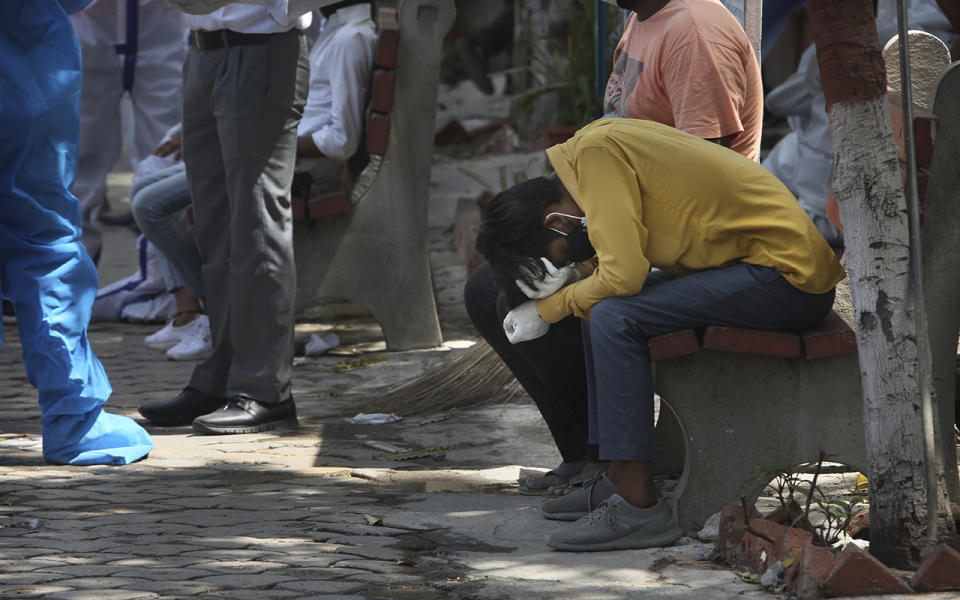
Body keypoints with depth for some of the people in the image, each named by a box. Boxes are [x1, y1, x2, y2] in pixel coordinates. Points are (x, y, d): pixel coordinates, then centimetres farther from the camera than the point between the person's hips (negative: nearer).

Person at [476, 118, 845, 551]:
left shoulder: (596, 151, -15)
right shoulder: (605, 143, 13)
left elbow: (623, 275, -22)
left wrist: (548, 309, -7)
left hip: (789, 276, -10)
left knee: (613, 317, -18)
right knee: (598, 306, 11)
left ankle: (639, 509, -18)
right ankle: (619, 480, 12)